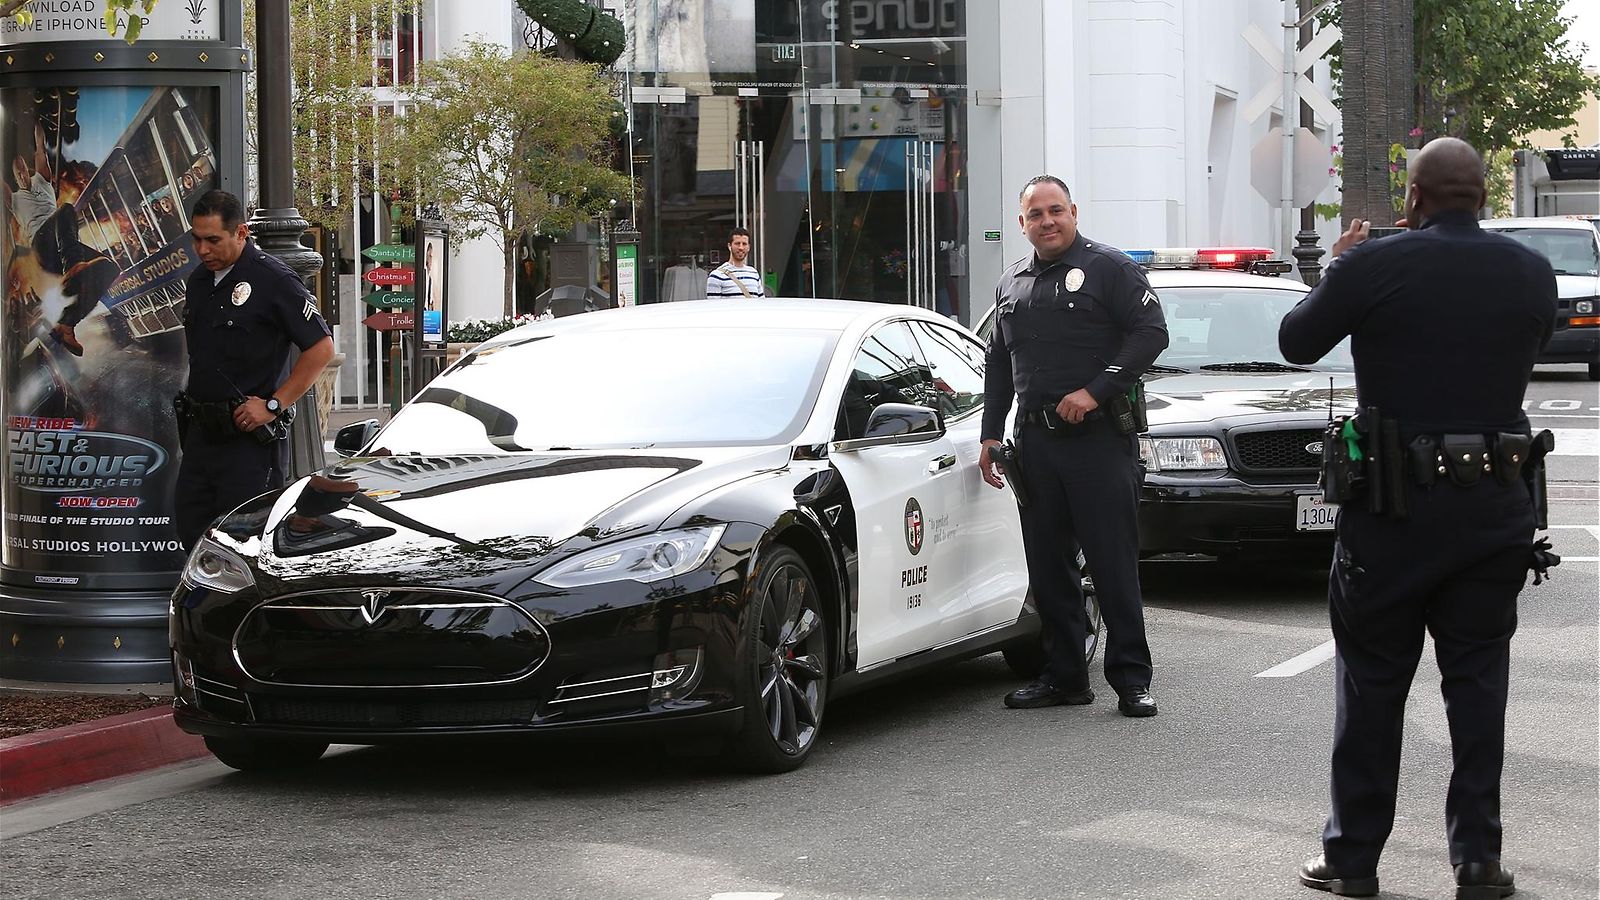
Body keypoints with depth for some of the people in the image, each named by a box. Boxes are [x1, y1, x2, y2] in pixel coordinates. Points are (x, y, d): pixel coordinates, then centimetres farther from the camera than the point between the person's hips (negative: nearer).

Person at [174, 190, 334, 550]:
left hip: (250, 437, -8)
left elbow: (321, 347, -12)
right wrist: (190, 406, 15)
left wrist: (273, 405, -14)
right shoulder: (199, 281, 13)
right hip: (201, 432, 8)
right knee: (191, 531, 7)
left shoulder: (274, 280, -11)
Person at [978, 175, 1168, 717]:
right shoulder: (1011, 285, 19)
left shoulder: (1107, 267, -1)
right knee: (1048, 566, 7)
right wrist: (991, 433, 19)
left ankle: (1131, 679, -2)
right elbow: (998, 365, 26)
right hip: (1036, 440, 6)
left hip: (1098, 435, -6)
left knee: (1114, 563, -6)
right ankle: (1064, 677, 15)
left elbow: (1151, 332, -9)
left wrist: (1094, 391, -16)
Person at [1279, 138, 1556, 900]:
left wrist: (1338, 270, 17)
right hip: (1495, 503, 3)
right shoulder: (1531, 274, -1)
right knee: (1477, 679, 11)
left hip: (1394, 505, -3)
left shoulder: (1375, 266, -13)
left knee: (1372, 679, 8)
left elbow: (1296, 342, 0)